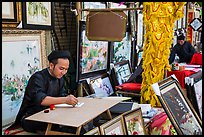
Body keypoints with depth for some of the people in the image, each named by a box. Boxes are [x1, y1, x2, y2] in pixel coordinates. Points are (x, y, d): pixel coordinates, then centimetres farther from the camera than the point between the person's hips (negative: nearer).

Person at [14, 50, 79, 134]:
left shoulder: (59, 78, 6)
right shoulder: (38, 77, -20)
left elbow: (62, 95, 4)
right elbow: (40, 99, -35)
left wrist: (69, 99, -20)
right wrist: (64, 100, -45)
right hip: (29, 120, -7)